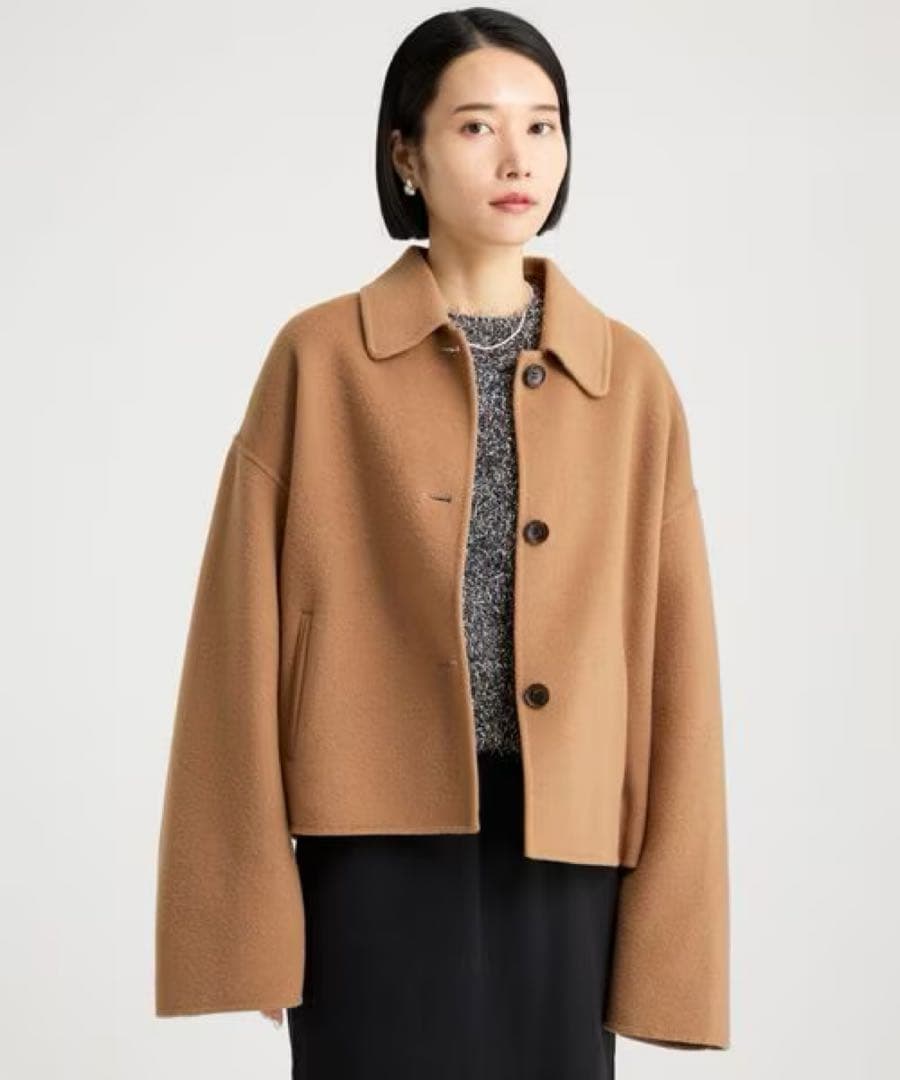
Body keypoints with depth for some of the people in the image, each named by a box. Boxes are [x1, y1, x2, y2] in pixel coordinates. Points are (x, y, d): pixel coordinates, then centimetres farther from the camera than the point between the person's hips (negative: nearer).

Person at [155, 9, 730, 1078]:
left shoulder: (630, 377, 5)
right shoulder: (322, 357, -2)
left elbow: (671, 658, 4)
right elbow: (246, 635, -2)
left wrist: (667, 926, 1)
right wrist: (249, 906, -5)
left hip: (563, 856, 2)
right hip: (384, 847, -2)